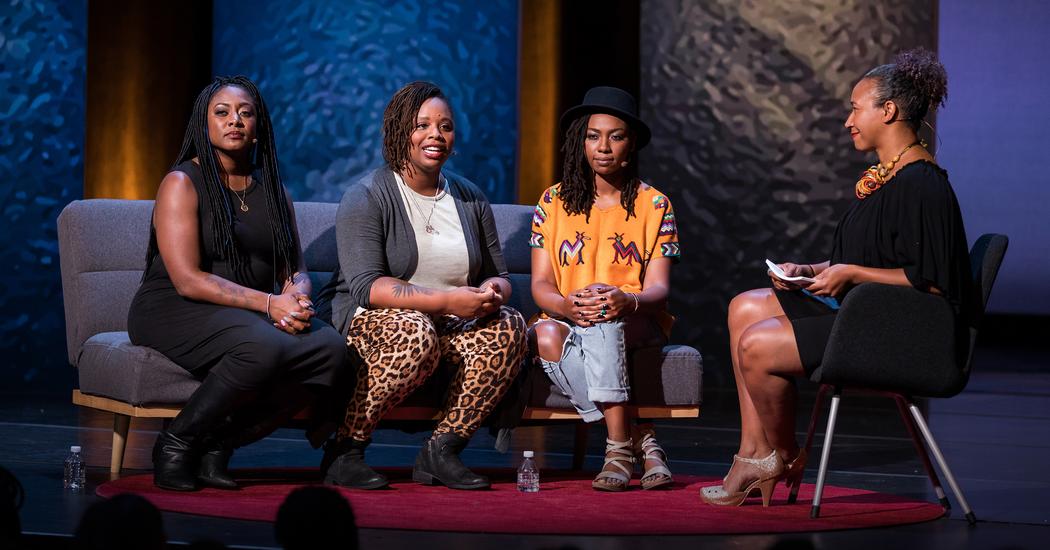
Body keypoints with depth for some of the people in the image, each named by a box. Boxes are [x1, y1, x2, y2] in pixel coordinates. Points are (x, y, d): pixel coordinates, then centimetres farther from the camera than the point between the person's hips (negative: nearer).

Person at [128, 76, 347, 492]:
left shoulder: (273, 192, 16)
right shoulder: (182, 183, -5)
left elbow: (296, 270, 12)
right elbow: (187, 279, -15)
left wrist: (296, 295, -14)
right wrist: (268, 303, -22)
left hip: (252, 314, 6)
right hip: (175, 311, -6)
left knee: (330, 348, -24)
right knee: (263, 349, -38)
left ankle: (217, 444, -14)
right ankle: (176, 444, -15)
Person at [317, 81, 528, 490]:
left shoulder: (470, 199, 12)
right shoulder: (366, 198, -7)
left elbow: (499, 275, 15)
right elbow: (366, 286, -18)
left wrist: (492, 291, -12)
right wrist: (446, 300, -28)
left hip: (451, 325, 5)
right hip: (368, 321, -5)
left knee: (509, 327, -24)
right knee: (416, 333, -38)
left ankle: (440, 451, -17)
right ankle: (344, 449, -22)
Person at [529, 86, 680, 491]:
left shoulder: (654, 206, 5)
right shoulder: (554, 203, 9)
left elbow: (658, 288, -5)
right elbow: (541, 285, 0)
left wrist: (627, 301, -31)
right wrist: (567, 305, -25)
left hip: (637, 325, -2)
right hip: (566, 321, 2)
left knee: (604, 319, -38)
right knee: (547, 337, -35)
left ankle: (619, 446, -40)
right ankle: (639, 437, -33)